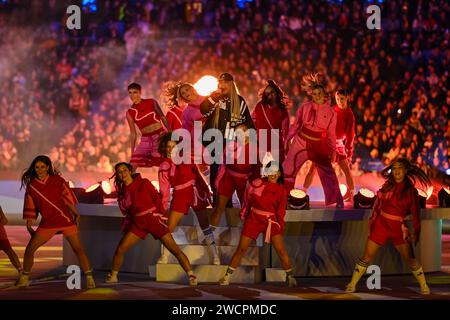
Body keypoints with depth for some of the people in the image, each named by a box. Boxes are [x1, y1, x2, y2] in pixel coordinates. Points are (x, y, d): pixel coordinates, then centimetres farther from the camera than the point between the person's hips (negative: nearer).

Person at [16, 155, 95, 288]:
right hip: (47, 222, 2)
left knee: (78, 248, -7)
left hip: (65, 219, -2)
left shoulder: (58, 181, -2)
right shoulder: (31, 186, 3)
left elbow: (68, 198, 4)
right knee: (30, 248, -3)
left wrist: (75, 214, 2)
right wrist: (29, 226, 8)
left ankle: (89, 278, -1)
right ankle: (24, 278, 11)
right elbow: (30, 207, 8)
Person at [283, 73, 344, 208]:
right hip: (301, 142, 0)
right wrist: (288, 140, 5)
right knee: (288, 170, 0)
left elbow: (331, 133, 2)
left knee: (328, 173, -1)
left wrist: (333, 151, 1)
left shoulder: (330, 112, -4)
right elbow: (295, 125, 4)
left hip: (319, 145, 0)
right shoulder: (305, 107, -4)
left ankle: (338, 201, 9)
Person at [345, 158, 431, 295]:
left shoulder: (411, 191, -3)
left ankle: (424, 286, 16)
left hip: (399, 228, -1)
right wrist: (371, 223, 4)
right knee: (367, 256, 1)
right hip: (381, 225, 1)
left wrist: (416, 233, -2)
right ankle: (352, 285, 8)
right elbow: (377, 205, 6)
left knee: (410, 259, 2)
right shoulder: (387, 186, 2)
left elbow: (415, 214, 0)